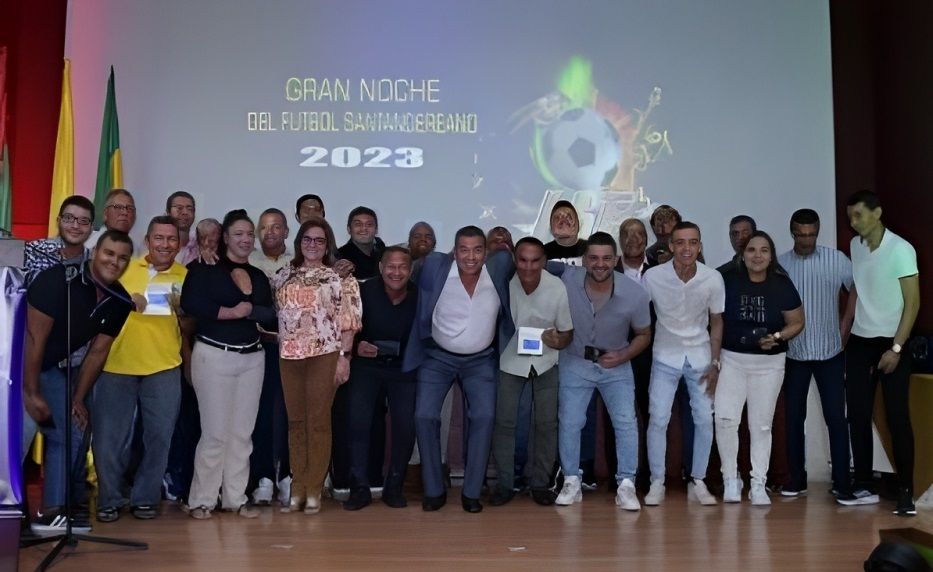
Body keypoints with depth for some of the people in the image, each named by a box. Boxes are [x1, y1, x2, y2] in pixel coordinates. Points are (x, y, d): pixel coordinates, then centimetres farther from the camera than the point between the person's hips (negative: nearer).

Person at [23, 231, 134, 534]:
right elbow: (34, 338, -23)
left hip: (55, 369, 7)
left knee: (71, 435, 4)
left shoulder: (120, 301, -7)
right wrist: (31, 394, -20)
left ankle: (53, 511, 13)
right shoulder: (58, 279, -25)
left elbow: (98, 351, 2)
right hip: (21, 364, -6)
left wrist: (78, 399, 2)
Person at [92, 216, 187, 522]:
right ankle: (110, 499, 19)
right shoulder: (124, 268, 6)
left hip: (164, 367, 0)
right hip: (116, 365, 0)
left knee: (159, 436, 5)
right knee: (108, 436, 3)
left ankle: (145, 497, 20)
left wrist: (180, 307, -11)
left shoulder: (185, 276, 6)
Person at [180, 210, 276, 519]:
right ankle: (201, 499, 9)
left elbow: (271, 316, 2)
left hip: (251, 358, 5)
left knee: (243, 432, 9)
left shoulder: (259, 276, 12)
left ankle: (236, 497, 17)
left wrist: (248, 310, -16)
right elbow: (191, 304, -19)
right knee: (215, 432, -3)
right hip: (214, 355, -5)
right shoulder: (205, 269, -4)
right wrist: (233, 312, -15)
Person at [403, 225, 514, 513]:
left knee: (484, 417, -12)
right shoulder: (435, 266, -18)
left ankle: (471, 491, 3)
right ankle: (434, 490, 6)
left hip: (481, 360, 1)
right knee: (425, 416, -10)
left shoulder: (500, 266, -14)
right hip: (438, 357, 0)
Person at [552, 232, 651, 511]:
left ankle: (626, 486, 1)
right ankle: (572, 483, 14)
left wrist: (623, 356, -18)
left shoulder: (635, 293, -19)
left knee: (626, 421, -8)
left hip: (616, 364, 0)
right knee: (569, 422, 0)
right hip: (575, 362, 0)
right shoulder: (567, 280, -23)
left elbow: (643, 335, -4)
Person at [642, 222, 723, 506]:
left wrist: (715, 363, -2)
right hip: (666, 357, -1)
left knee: (705, 419, 1)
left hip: (700, 357, 1)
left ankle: (697, 482, 16)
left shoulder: (713, 279, -13)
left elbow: (716, 322, 0)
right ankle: (657, 483, 7)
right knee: (658, 419, -7)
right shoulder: (652, 277, -17)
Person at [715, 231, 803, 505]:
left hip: (769, 363, 1)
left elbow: (797, 322, 4)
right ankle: (731, 479, 6)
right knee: (725, 418, -10)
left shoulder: (782, 285, -4)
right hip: (731, 359, 0)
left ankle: (758, 485, 17)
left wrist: (777, 337, -15)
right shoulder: (728, 281, -5)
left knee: (761, 425, 8)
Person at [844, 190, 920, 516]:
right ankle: (864, 487, 13)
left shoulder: (901, 249, -11)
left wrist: (896, 348, -16)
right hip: (859, 343, 5)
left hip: (892, 343, -5)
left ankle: (906, 492, 3)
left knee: (897, 418, -4)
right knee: (858, 415, 5)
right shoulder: (854, 246, 6)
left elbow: (912, 302, -12)